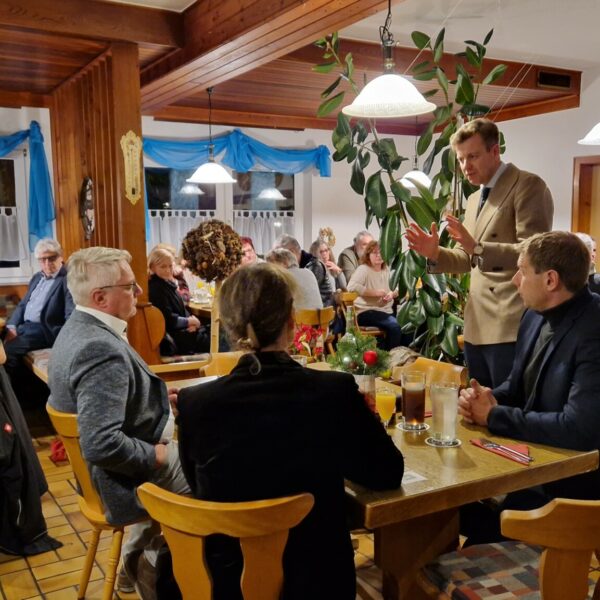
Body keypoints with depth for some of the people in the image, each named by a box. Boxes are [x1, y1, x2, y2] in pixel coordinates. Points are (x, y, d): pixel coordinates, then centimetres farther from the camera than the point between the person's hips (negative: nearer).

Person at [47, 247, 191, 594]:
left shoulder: (79, 327, 1)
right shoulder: (101, 348, -31)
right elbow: (103, 445, -36)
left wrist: (157, 396, 7)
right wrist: (157, 455, -20)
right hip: (123, 476, -9)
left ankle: (138, 558, 29)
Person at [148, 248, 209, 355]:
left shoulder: (169, 283, 10)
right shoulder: (156, 288, -16)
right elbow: (168, 319, -21)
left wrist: (191, 321, -6)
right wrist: (190, 321, -10)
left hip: (183, 329, 9)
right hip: (171, 337, -9)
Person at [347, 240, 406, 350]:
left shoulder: (387, 270, 14)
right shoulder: (363, 269, -8)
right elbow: (351, 287, -24)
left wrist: (392, 293, -4)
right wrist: (375, 292, -21)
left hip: (386, 310, 7)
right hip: (366, 312, -7)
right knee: (394, 326, -29)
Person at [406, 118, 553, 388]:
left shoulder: (528, 185, -8)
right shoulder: (474, 200, 18)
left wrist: (478, 248, -29)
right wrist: (435, 254, 1)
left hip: (512, 327, -8)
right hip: (477, 326, 8)